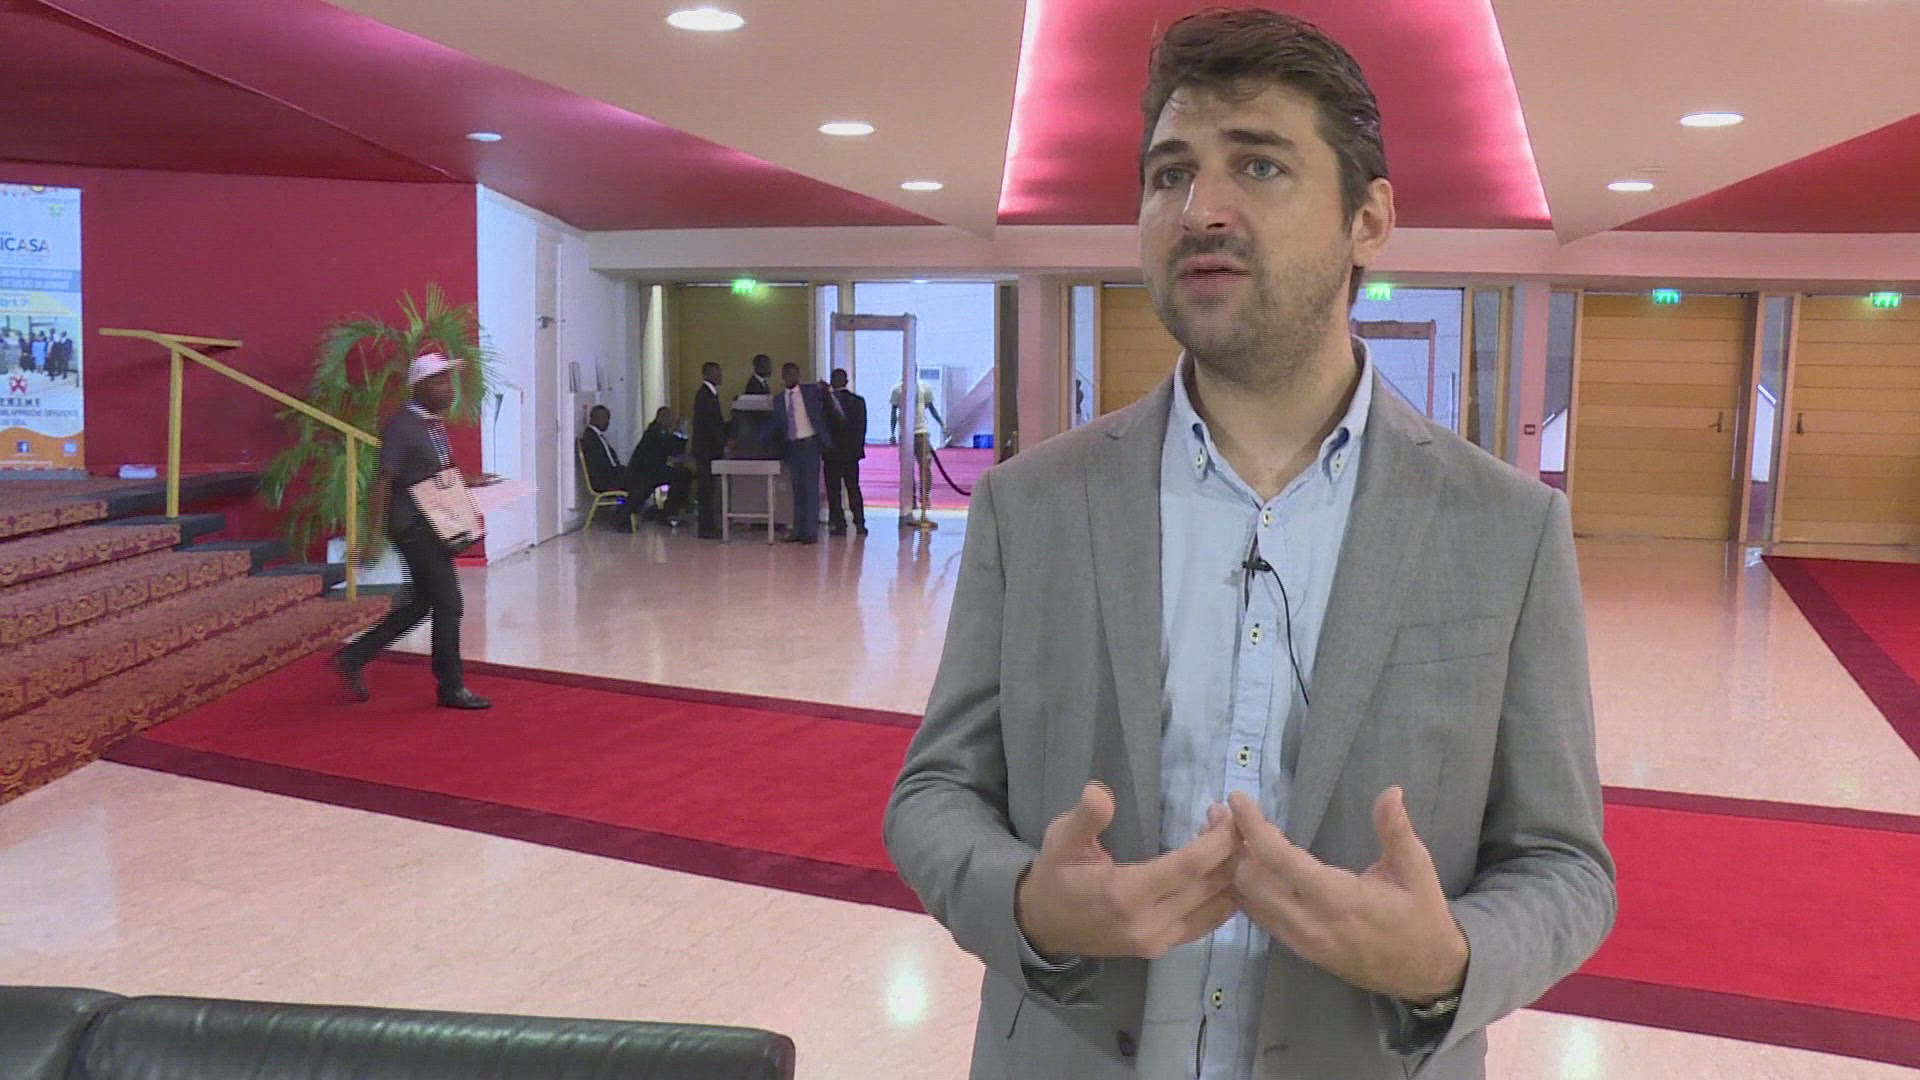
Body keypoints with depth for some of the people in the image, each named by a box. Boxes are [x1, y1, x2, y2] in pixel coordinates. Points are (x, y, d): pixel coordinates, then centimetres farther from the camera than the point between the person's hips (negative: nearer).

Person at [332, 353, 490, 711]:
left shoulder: (436, 424, 12)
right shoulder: (400, 426, -14)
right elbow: (383, 483, -17)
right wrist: (372, 536, -19)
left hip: (433, 527, 9)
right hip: (413, 528, -9)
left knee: (418, 605, 15)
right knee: (447, 604, -4)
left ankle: (353, 658, 26)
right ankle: (451, 688, 7)